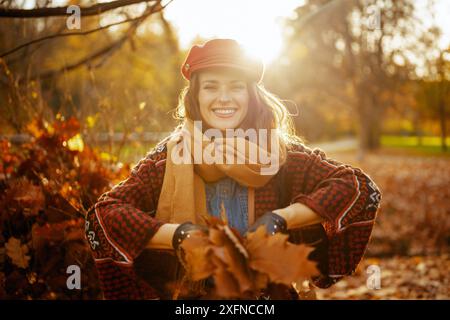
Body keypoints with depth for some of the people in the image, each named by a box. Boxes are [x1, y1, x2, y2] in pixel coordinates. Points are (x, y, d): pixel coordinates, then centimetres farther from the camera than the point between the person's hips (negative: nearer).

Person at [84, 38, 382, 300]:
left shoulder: (279, 154, -1)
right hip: (189, 295, 0)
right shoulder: (168, 158, -2)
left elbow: (360, 188, -6)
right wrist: (179, 234, -21)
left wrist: (279, 219, -16)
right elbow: (103, 216, -8)